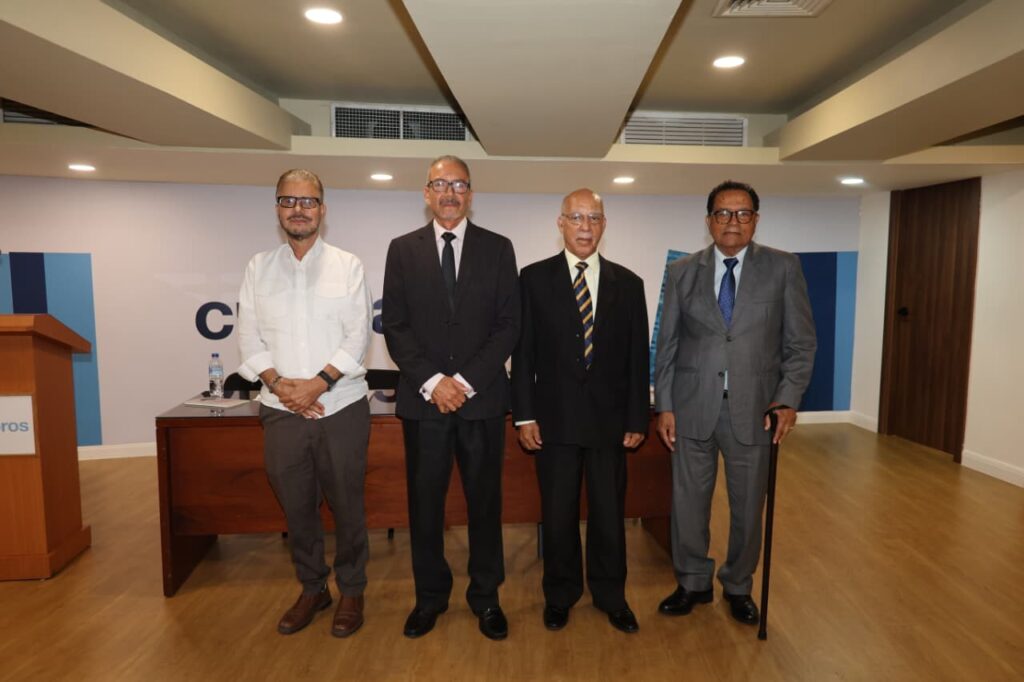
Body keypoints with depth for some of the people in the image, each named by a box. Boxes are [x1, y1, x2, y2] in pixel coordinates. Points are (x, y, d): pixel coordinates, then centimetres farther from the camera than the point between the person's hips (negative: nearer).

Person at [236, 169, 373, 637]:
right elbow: (249, 339, 4)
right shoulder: (258, 268, 8)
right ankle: (312, 589, 34)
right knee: (296, 508, 14)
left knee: (346, 505, 7)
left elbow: (358, 337, -6)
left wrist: (318, 383, -16)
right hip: (281, 411, 3)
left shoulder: (347, 266, 0)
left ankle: (351, 591, 28)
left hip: (341, 408, -2)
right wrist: (279, 384, -11)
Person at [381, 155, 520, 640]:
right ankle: (430, 596, 29)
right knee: (424, 503, 10)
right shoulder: (403, 250, 6)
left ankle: (486, 596, 28)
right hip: (422, 398, 1)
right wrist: (431, 381, -11)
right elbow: (394, 326, 1)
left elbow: (508, 325, -2)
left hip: (482, 398, 0)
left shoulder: (498, 248, 4)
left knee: (484, 501, 10)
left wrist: (466, 381, -11)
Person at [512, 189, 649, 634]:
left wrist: (638, 419, 2)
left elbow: (637, 357, 5)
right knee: (557, 513, 11)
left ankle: (611, 596, 33)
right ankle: (560, 594, 33)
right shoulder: (534, 278, 0)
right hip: (555, 418, -1)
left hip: (609, 419, 1)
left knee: (609, 513, 13)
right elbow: (523, 351, -1)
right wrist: (524, 415, -5)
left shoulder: (627, 283, 4)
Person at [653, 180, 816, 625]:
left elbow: (800, 342, 2)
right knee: (688, 501, 10)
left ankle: (738, 587, 34)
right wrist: (664, 406, 0)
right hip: (692, 406, 1)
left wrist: (788, 399, -8)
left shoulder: (783, 268, 2)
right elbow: (667, 344, 5)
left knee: (748, 506, 11)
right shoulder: (682, 271, 5)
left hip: (753, 407, 0)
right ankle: (692, 583, 31)